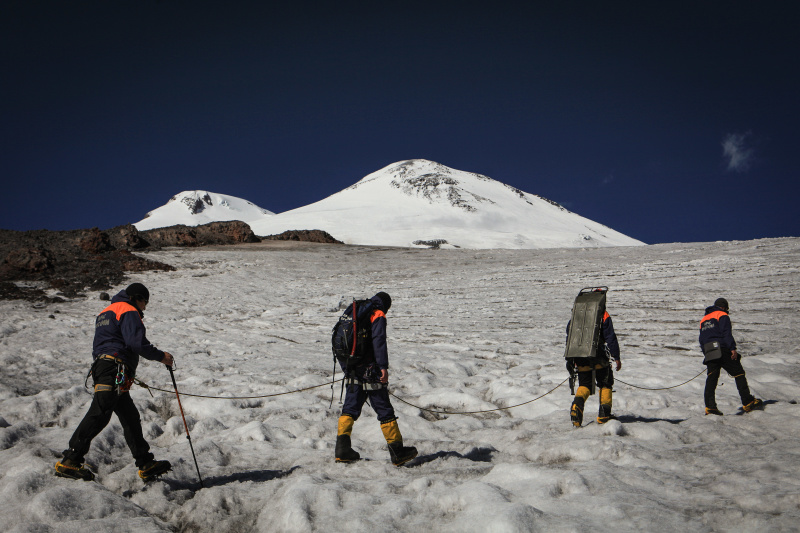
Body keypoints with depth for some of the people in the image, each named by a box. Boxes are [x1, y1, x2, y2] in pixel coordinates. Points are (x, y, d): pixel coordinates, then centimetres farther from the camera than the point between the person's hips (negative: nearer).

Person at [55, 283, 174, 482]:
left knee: (130, 417, 11)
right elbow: (137, 343, -15)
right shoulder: (128, 312, -1)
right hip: (115, 370, -11)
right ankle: (70, 461, -22)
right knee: (100, 414, -17)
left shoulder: (105, 313, 30)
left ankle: (146, 465, 13)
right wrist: (160, 356, -3)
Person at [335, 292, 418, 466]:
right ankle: (397, 452, 3)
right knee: (384, 410, -1)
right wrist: (383, 366, -22)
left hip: (352, 372, 7)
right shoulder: (378, 316, -5)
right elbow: (379, 340, -18)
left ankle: (342, 448, 4)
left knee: (350, 408, 13)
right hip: (370, 371, -6)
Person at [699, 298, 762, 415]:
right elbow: (726, 334, -11)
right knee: (739, 374, 3)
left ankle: (710, 406, -10)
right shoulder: (722, 316, 3)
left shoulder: (703, 320, 24)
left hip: (709, 352, 6)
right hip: (723, 350, -6)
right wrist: (733, 348, -15)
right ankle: (748, 403, 3)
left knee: (711, 379, 1)